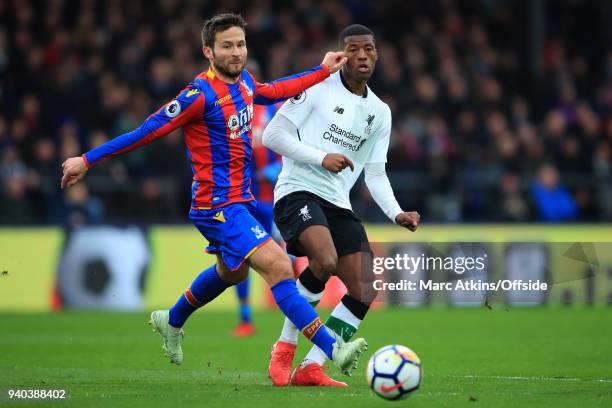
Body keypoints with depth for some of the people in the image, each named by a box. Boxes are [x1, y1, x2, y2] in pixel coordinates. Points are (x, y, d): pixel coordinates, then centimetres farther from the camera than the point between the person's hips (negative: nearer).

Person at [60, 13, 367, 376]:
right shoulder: (202, 94, -20)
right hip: (219, 206, -10)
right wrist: (88, 161, -12)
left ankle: (172, 322, 53)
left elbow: (273, 91, 28)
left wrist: (323, 72, 29)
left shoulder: (243, 81, 5)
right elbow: (148, 131, -16)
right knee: (279, 267, -21)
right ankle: (333, 349, -26)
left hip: (240, 200, 10)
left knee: (232, 271, 31)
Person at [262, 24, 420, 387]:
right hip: (298, 191, -7)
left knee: (366, 290, -7)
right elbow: (272, 135, -5)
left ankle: (311, 368, 0)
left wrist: (397, 214, 0)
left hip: (338, 205, 7)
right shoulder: (317, 87, -2)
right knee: (326, 260, -32)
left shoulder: (380, 112, 15)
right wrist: (322, 157, -16)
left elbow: (375, 173, 17)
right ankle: (285, 348, -13)